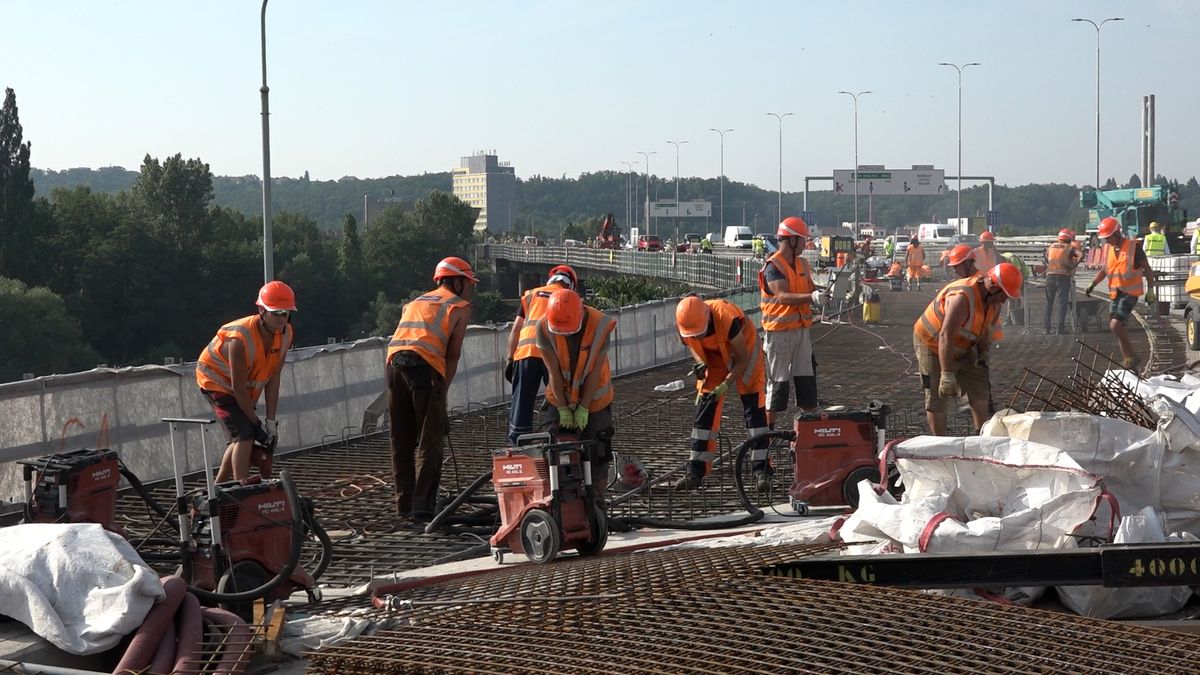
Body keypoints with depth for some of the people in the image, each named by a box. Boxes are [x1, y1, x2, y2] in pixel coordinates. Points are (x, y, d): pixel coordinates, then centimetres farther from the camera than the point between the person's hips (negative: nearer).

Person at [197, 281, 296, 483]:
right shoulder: (241, 338, -35)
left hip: (247, 385, 8)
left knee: (240, 438, 11)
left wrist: (270, 421, -13)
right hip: (216, 379, -8)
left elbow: (273, 379, -12)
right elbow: (239, 388, -28)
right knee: (245, 435, -20)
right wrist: (256, 423, -20)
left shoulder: (285, 333, -15)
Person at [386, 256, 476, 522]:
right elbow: (453, 354, 4)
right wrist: (443, 389, 8)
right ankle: (422, 507, -5)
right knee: (429, 441, -1)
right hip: (424, 366, -6)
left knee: (401, 440, 14)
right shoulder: (460, 306, 14)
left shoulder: (416, 302, 31)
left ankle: (404, 503, 18)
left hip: (394, 361, 6)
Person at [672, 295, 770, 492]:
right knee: (704, 410, -1)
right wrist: (700, 363, -21)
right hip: (714, 357, 5)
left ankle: (761, 471, -13)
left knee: (753, 408, -14)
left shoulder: (726, 319, -39)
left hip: (743, 349, -4)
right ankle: (695, 472, 3)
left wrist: (725, 385, -31)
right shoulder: (683, 325, -25)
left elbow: (743, 358, -26)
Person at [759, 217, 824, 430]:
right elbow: (783, 296, -25)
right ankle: (769, 427, 5)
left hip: (801, 329, 7)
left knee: (807, 377, 10)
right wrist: (811, 298, -37)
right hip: (779, 331, -7)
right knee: (778, 380, -2)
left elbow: (811, 289, 20)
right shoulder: (773, 267, -14)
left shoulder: (802, 264, 13)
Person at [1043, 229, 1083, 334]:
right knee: (1062, 302, 0)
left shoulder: (1051, 246, 14)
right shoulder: (1070, 248, 2)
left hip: (1050, 276, 3)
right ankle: (1061, 329, -4)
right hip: (1064, 277, -3)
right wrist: (1073, 266, -8)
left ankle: (1046, 328, 9)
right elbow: (1080, 255, -13)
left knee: (1048, 302, 11)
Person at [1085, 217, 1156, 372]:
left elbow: (1147, 269, -5)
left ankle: (1131, 357, -7)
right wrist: (1093, 284, 7)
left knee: (1116, 324, -21)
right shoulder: (1107, 248, 7)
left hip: (1130, 293, -7)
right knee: (1114, 326, 8)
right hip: (1115, 293, 7)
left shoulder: (1133, 248, -12)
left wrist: (1150, 290, -8)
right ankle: (1129, 364, 18)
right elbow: (1104, 270, 20)